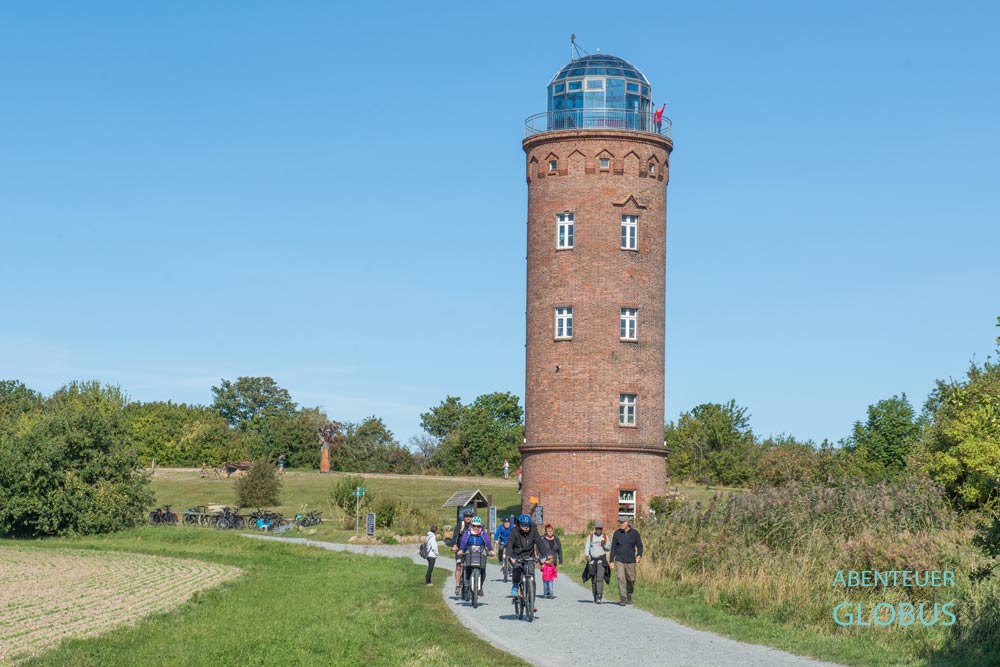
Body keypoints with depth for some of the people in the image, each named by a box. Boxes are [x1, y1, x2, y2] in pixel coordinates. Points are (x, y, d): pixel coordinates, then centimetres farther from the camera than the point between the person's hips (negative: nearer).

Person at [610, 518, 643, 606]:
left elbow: (639, 546, 6)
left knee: (631, 579, 6)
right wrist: (611, 561, 5)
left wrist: (639, 555, -12)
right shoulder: (617, 533, 3)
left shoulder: (635, 533, 1)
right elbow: (613, 547, 7)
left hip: (631, 561, 0)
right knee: (621, 579, -11)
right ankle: (622, 599, -11)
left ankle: (629, 596, 30)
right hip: (620, 560, 0)